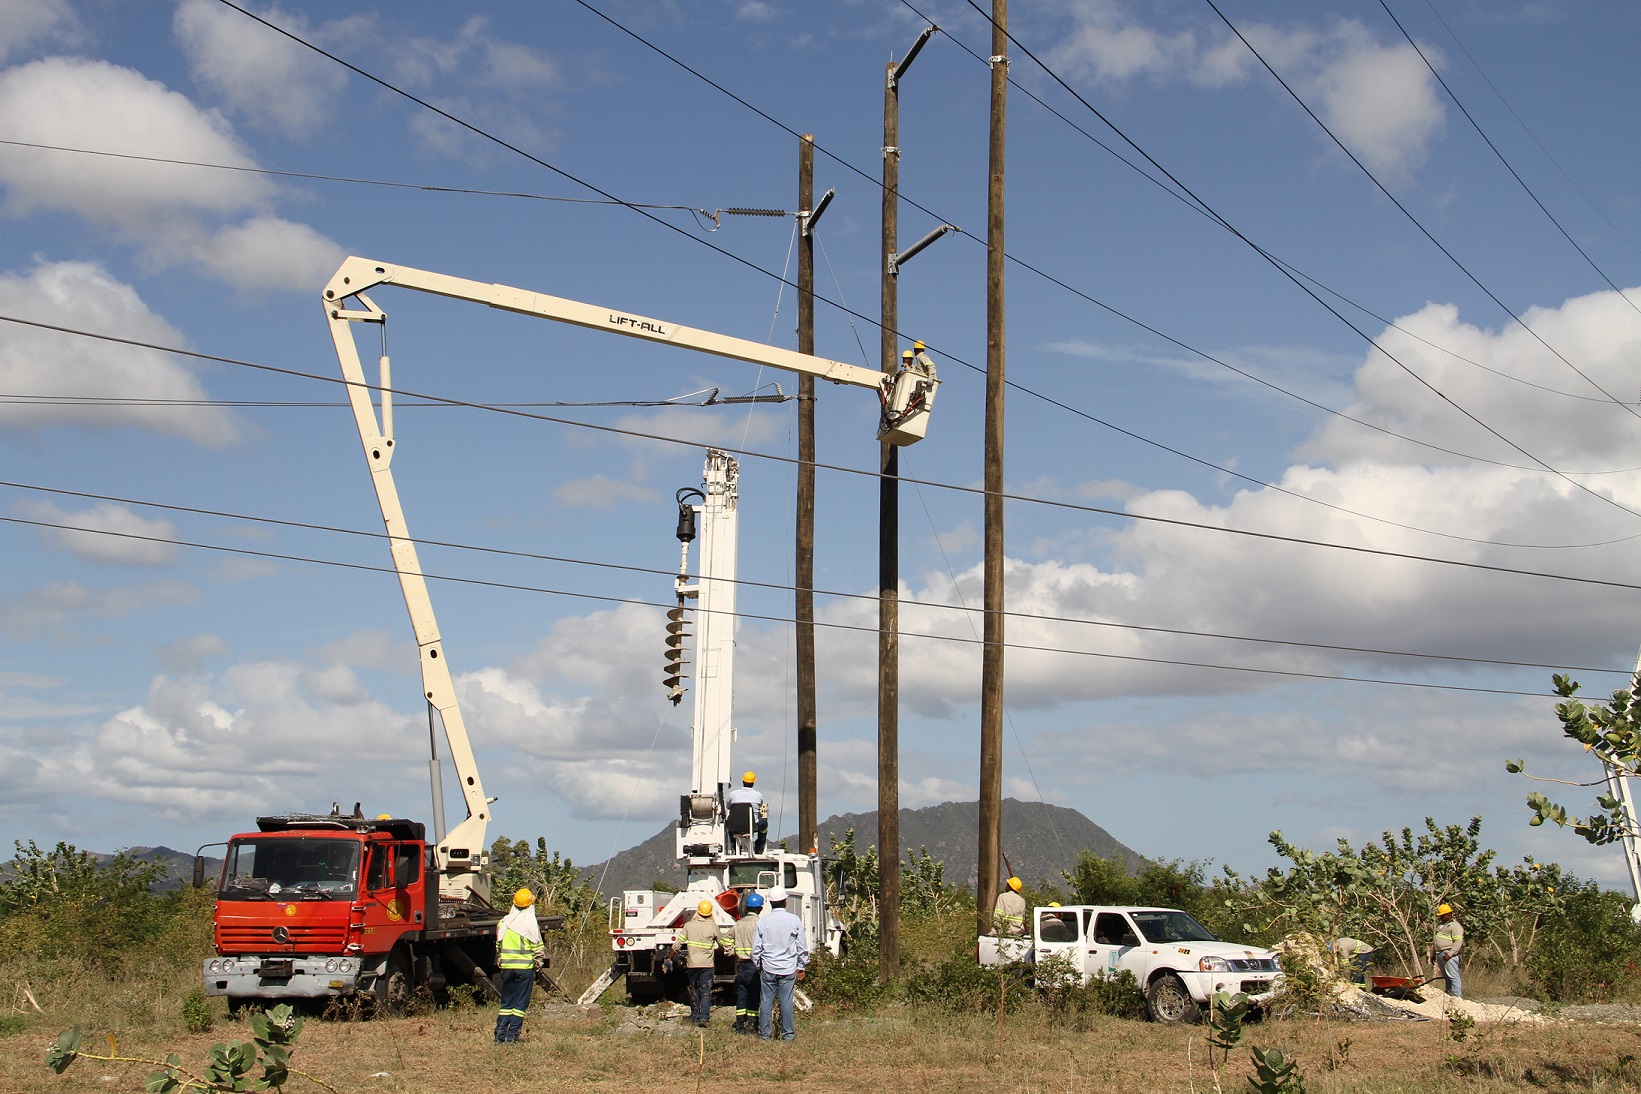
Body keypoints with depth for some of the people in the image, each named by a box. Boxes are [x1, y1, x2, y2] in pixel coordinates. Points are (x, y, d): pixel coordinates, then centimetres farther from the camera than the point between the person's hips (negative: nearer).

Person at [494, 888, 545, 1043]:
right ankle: (512, 1035, -2)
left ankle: (500, 1035, 10)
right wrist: (539, 962, 8)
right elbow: (538, 947, -6)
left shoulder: (503, 922, 6)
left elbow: (498, 946, 15)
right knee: (520, 1002, 2)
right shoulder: (530, 923, -9)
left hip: (507, 967, 4)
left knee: (506, 1002, 12)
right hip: (525, 967, -4)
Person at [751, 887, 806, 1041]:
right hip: (788, 969, 0)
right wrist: (801, 967, 12)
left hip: (768, 969, 0)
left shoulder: (762, 921, -3)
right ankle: (788, 1033, 10)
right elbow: (802, 947, 2)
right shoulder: (794, 920, -4)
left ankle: (764, 1033, 13)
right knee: (786, 1002, 4)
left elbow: (756, 948, 2)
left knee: (766, 1001, 7)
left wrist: (758, 965, 17)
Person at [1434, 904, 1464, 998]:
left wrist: (1449, 954, -22)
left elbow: (1458, 942, -16)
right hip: (1440, 954, 9)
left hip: (1448, 954, -9)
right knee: (1446, 977, 10)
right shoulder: (1440, 925, 23)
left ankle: (1457, 997, -12)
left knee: (1453, 976, -10)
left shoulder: (1455, 926, -7)